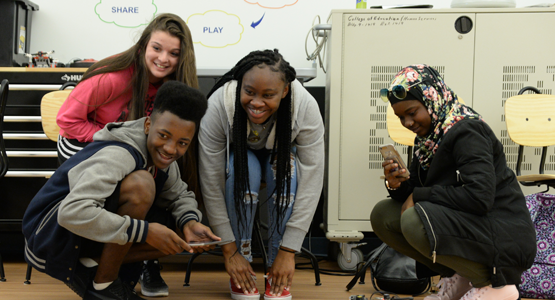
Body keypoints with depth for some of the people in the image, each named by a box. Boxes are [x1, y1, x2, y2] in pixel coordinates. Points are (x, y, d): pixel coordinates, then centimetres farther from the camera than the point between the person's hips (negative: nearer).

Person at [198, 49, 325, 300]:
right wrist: (230, 251, -26)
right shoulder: (218, 106, -35)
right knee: (243, 171, -35)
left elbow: (310, 185, -30)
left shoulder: (306, 108, -33)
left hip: (281, 154, 1)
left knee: (287, 173, -34)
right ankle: (243, 265, -16)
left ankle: (276, 271, -17)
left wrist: (288, 252, -30)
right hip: (237, 154, 0)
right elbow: (211, 184, -28)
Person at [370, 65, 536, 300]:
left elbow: (480, 196, -28)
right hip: (461, 222, 9)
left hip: (504, 235, -9)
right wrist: (397, 186, -13)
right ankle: (456, 279, 5)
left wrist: (419, 195, -18)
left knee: (414, 220, -31)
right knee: (382, 215, 1)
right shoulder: (427, 138, 9)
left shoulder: (467, 131, -17)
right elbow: (415, 191, 11)